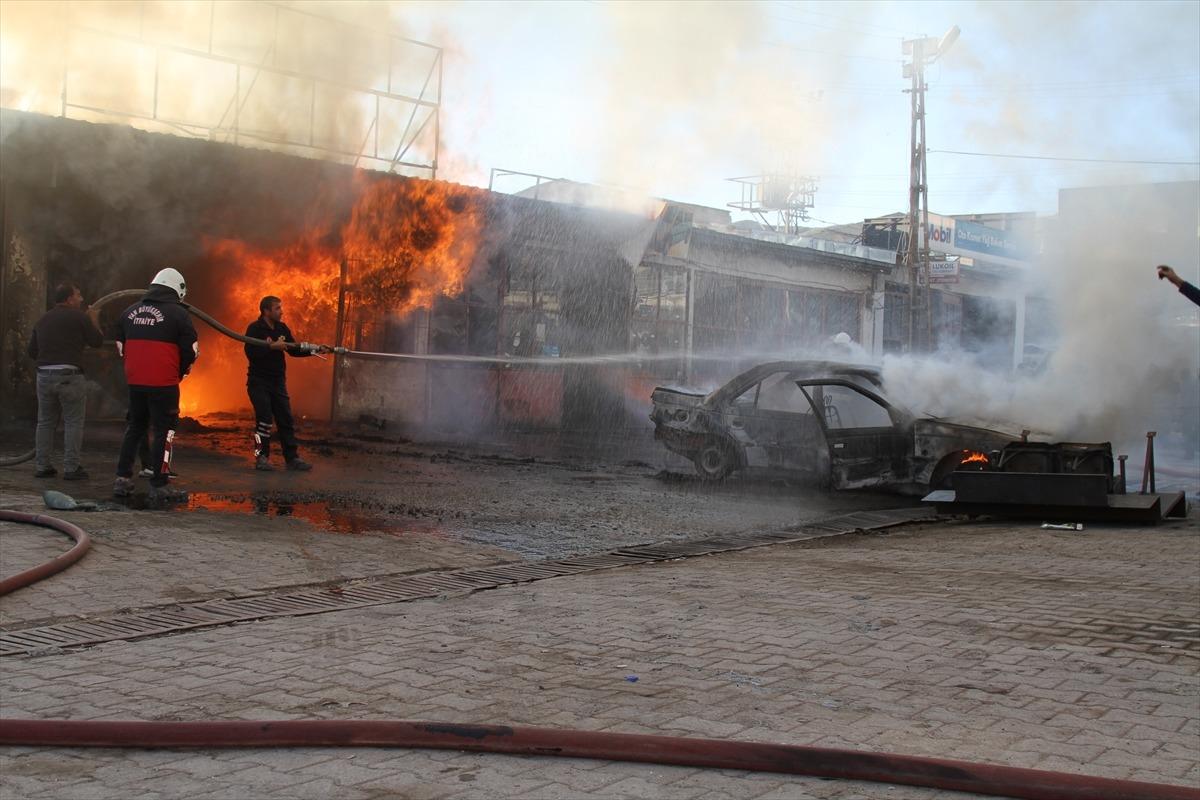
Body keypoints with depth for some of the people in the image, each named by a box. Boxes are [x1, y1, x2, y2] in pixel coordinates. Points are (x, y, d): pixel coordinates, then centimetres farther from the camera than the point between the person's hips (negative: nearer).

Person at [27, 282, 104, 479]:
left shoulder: (42, 320, 13)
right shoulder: (79, 317, -6)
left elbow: (32, 351, 15)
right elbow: (97, 341, 0)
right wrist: (93, 320, 14)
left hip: (44, 375, 6)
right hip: (70, 377, -6)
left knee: (45, 422, 13)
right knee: (73, 423, 1)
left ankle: (41, 466, 15)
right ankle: (71, 468, 0)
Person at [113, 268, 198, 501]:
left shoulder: (129, 312, 11)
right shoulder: (177, 313, -7)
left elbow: (121, 345, 16)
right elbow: (191, 350, -6)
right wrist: (181, 371, 12)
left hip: (134, 381, 6)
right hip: (164, 383, -6)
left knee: (135, 427, 19)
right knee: (164, 430, 1)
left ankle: (123, 479, 17)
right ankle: (159, 486, 1)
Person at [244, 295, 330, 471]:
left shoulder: (282, 328, 9)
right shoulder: (255, 328, -10)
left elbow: (294, 350, 9)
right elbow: (250, 352, -22)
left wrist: (316, 350, -2)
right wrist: (273, 346, -27)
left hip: (278, 382, 6)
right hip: (259, 382, -6)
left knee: (286, 420, 3)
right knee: (264, 419, -11)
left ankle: (292, 457, 6)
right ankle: (261, 457, -3)